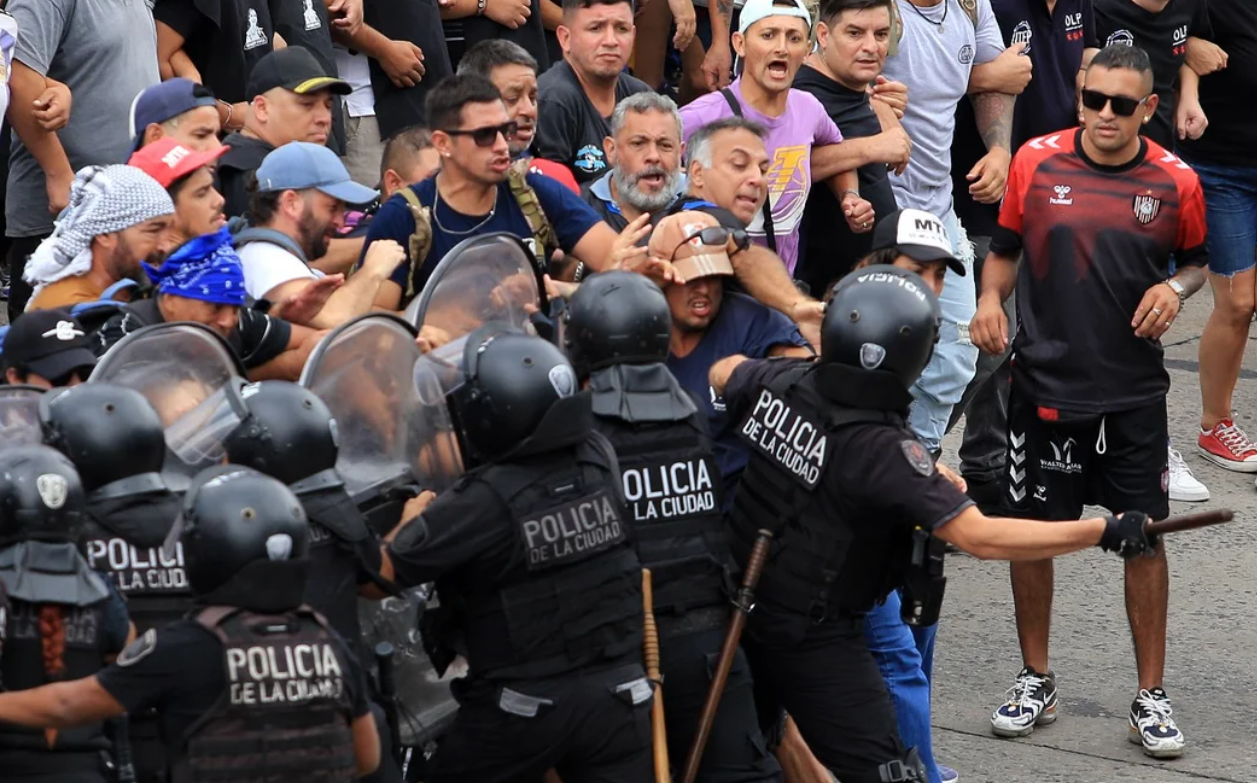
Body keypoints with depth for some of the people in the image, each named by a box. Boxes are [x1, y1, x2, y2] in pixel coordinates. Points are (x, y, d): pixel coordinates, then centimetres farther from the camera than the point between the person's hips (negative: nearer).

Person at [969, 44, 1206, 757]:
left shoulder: (1175, 181, -4)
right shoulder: (1036, 163, -4)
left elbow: (1196, 262, 11)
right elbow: (1005, 249, 9)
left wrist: (1176, 287, -10)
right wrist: (990, 299, -10)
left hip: (1135, 392, 0)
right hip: (1045, 384, 0)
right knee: (1034, 528, 7)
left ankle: (1152, 697, 14)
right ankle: (1037, 682, 24)